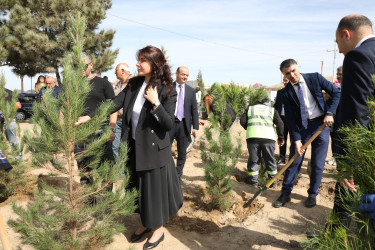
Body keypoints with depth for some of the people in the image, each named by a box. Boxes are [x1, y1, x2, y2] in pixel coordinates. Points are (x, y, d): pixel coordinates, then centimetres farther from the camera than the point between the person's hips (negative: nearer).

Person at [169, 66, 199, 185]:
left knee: (182, 153, 10)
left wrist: (195, 127, 1)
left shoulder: (191, 91, 9)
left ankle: (178, 176, 24)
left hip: (184, 124, 2)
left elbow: (194, 110, 8)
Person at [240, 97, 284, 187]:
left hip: (252, 136, 0)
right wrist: (281, 137, 16)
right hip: (268, 137, 0)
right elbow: (280, 123, 10)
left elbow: (242, 121, 9)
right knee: (270, 160, 13)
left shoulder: (250, 108, 22)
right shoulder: (272, 110, 21)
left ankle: (253, 181, 13)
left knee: (253, 159, 11)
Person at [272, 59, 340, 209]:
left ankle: (312, 195, 21)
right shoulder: (287, 93, -5)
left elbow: (336, 93, 0)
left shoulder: (315, 78, -4)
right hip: (301, 126, 0)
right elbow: (290, 119, -6)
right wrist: (296, 140, -14)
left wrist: (330, 113, -14)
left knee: (317, 164, 3)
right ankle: (285, 194, 14)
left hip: (321, 123, 0)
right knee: (294, 161, 1)